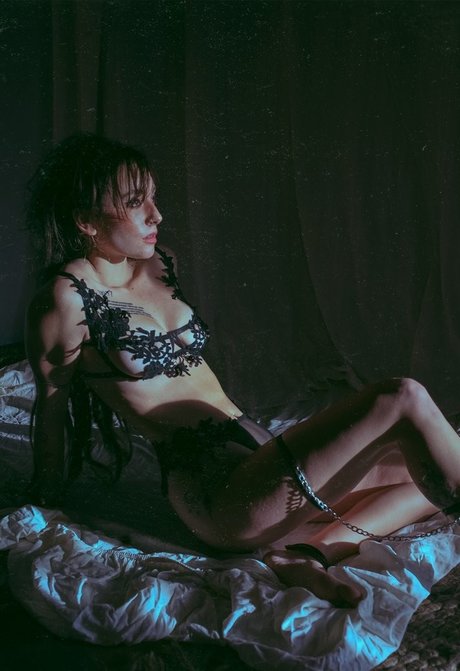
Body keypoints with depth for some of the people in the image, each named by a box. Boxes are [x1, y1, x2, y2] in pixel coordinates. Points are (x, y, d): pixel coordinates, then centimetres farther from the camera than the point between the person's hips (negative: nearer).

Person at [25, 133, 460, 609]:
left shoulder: (160, 266, 12)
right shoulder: (68, 298, -10)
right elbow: (51, 401, 0)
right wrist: (46, 500, 12)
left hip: (254, 453, 9)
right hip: (215, 493, -8)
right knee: (404, 399, -18)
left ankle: (318, 550, -10)